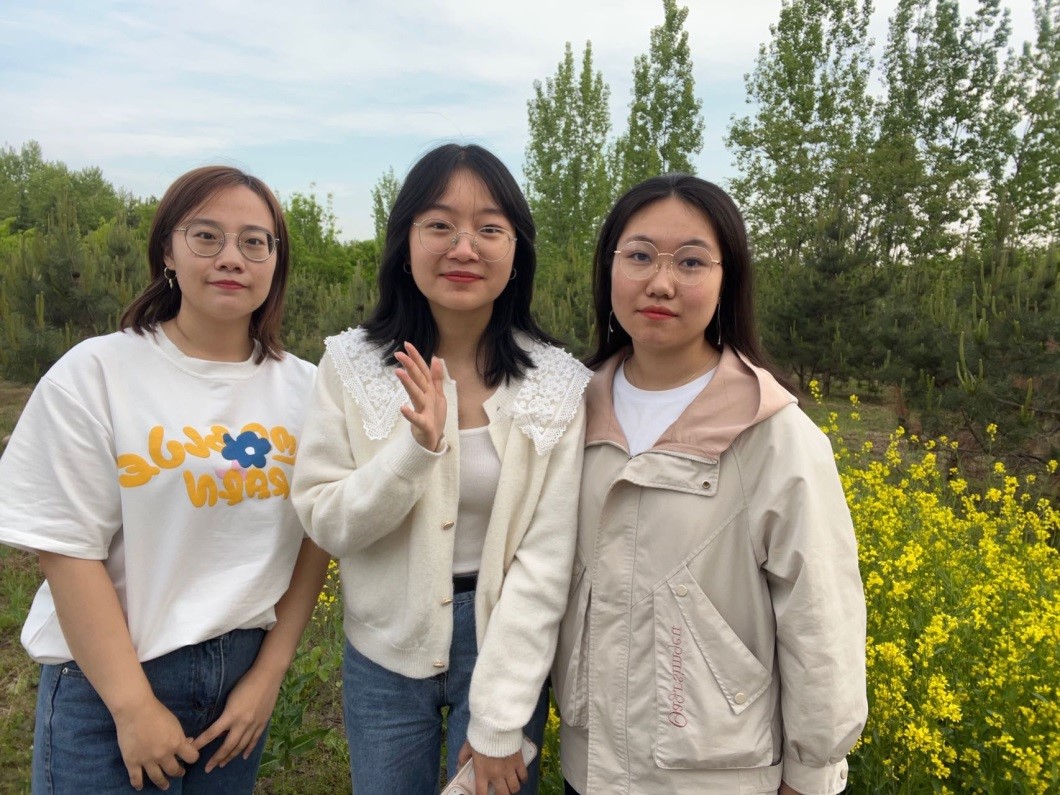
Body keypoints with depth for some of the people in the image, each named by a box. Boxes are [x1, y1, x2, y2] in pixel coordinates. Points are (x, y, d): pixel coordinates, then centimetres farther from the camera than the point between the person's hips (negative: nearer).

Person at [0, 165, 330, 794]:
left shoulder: (304, 388, -2)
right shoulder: (95, 374, -11)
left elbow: (316, 539, 1)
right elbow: (67, 549, -11)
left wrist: (270, 672, -1)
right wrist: (134, 706, -11)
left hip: (247, 670, 4)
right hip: (109, 681, -3)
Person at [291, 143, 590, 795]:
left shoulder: (559, 384, -12)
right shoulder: (351, 366, -8)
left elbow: (547, 557, -13)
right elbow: (324, 524, -9)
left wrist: (499, 720, -14)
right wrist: (415, 448, -26)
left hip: (505, 646, -1)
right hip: (386, 650, 2)